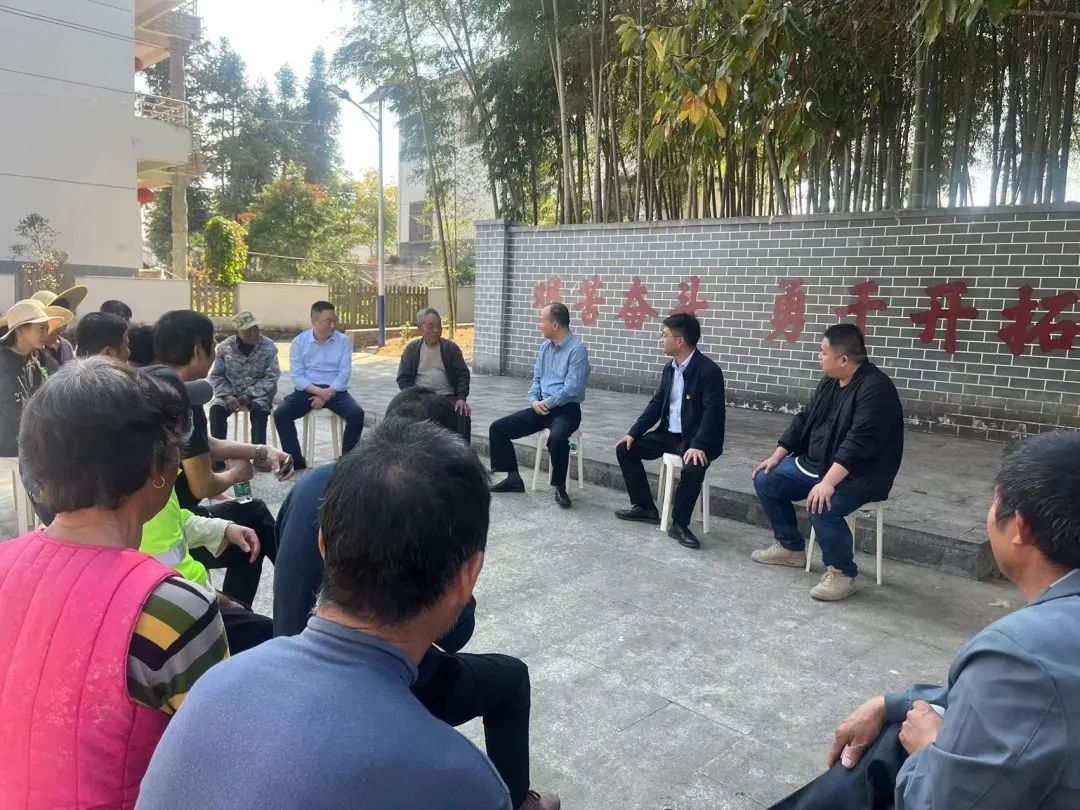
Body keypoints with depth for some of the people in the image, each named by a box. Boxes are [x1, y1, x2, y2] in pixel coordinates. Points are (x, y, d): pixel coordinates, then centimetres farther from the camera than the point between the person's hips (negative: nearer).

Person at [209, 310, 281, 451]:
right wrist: (228, 396, -19)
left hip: (258, 392, -2)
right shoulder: (224, 347, -3)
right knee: (216, 409, -27)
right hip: (231, 391, 2)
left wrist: (250, 395, -21)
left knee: (259, 410, -34)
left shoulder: (268, 346, -8)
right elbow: (217, 376, 0)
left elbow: (272, 377, -10)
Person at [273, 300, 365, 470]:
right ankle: (296, 462, -14)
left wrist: (326, 395, -17)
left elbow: (344, 374, -5)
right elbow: (297, 375, -5)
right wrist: (318, 391, -20)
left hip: (335, 391, 0)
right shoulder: (299, 341, 1)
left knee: (357, 413, -28)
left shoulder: (343, 341, 1)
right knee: (281, 414, -24)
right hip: (307, 391, 1)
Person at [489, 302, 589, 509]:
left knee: (557, 438, -39)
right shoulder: (545, 346, 11)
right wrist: (534, 400, -4)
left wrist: (546, 403, -13)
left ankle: (560, 487, -17)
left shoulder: (577, 349, -14)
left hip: (566, 410, -8)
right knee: (498, 428, -2)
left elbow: (572, 388, -21)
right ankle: (513, 478, 7)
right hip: (542, 407, 8)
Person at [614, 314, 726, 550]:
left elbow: (713, 413, -23)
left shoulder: (709, 371, -17)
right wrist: (634, 432, 0)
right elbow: (656, 404, 11)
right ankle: (645, 507, 11)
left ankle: (679, 523, -15)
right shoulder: (670, 368, 8)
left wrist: (698, 445, -35)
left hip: (695, 439, -8)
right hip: (668, 434, 8)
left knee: (693, 467, -37)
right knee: (625, 449, 0)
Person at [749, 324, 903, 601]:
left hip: (859, 475, -9)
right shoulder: (830, 382, 6)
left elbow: (859, 443, -32)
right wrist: (777, 455, 7)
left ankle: (842, 573, -10)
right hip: (815, 463, 9)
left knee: (821, 508, -34)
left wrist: (828, 483, -38)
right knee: (765, 480, 5)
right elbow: (804, 419, 15)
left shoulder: (875, 388, -23)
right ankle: (791, 547, 20)